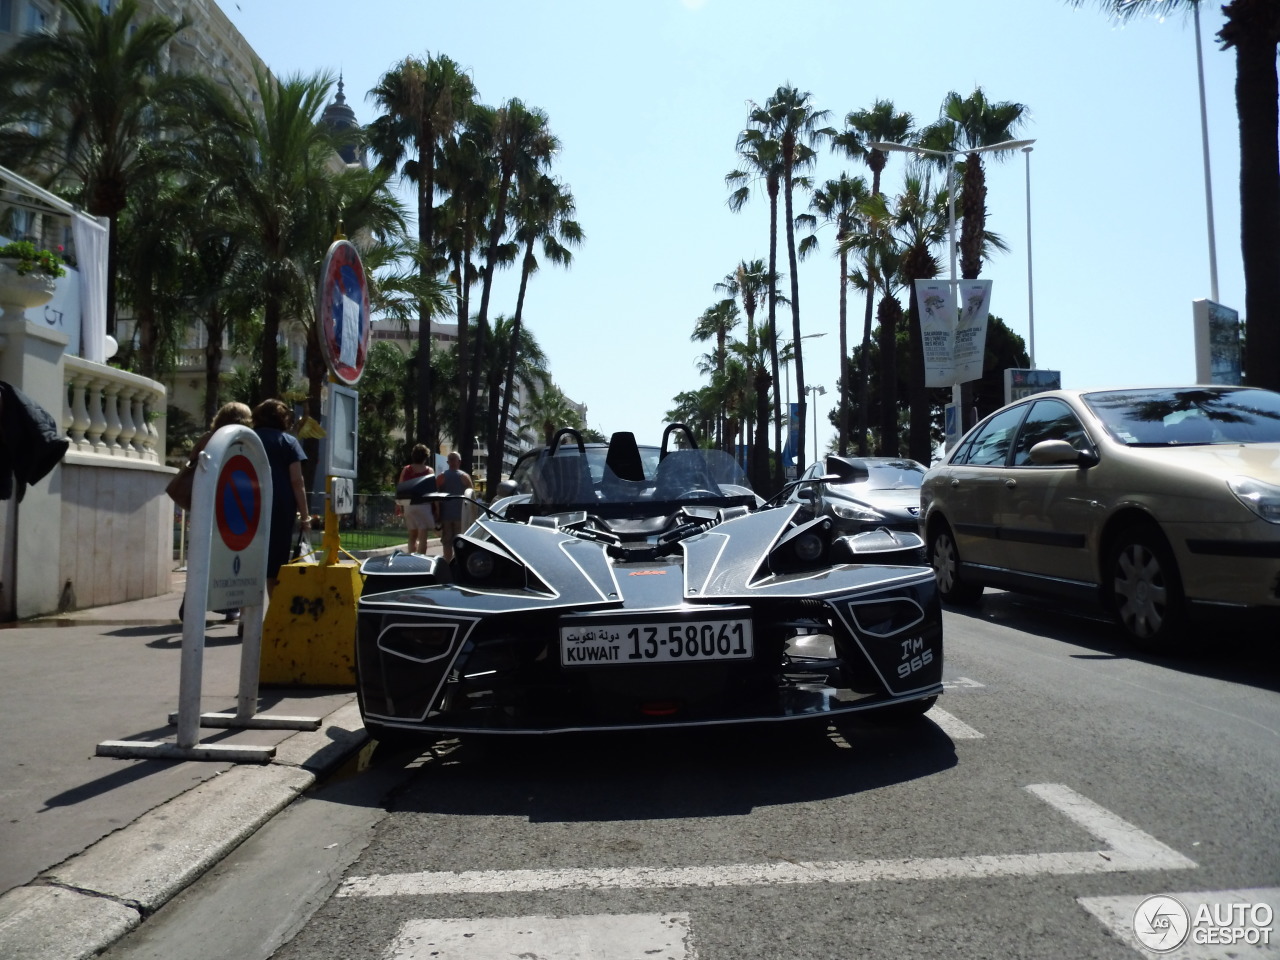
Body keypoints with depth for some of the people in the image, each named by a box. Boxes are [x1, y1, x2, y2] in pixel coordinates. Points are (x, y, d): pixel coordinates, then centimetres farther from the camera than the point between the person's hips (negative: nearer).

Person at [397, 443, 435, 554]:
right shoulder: (429, 471, -3)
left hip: (409, 506, 4)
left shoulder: (406, 470, 6)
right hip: (423, 505, -4)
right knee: (422, 538, -5)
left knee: (412, 536, 17)